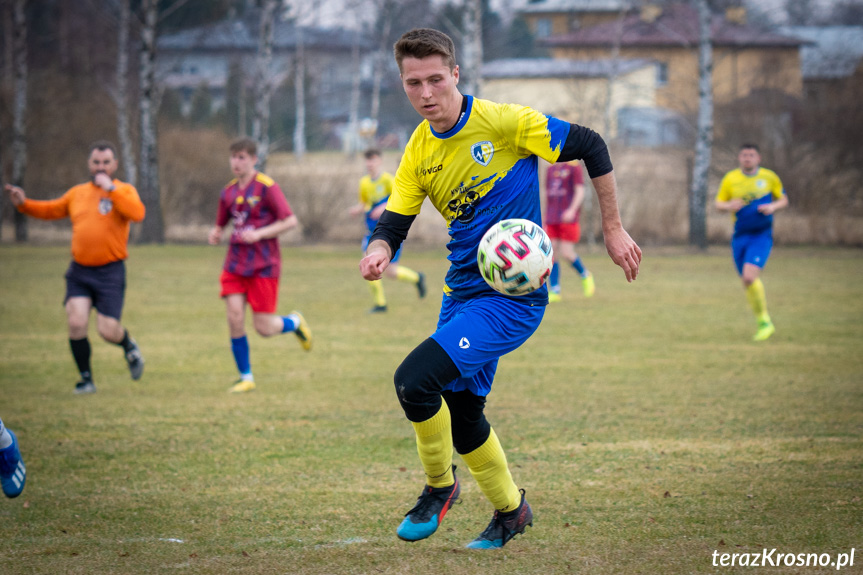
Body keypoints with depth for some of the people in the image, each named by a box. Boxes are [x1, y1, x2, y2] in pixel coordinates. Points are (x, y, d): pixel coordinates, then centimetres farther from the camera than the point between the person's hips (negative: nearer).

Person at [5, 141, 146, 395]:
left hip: (110, 271, -3)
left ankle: (129, 346, 31)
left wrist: (110, 188, -23)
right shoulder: (77, 193, 12)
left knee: (108, 331, -6)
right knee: (76, 323, -12)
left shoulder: (124, 191, -1)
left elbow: (137, 213, -22)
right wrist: (24, 204, 10)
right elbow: (51, 210, 26)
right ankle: (86, 380, 5)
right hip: (79, 271, 3)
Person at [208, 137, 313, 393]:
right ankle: (246, 377, 7)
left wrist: (258, 234, -20)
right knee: (235, 319, -7)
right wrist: (215, 235, -1)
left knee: (264, 327, -5)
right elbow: (221, 224, 22)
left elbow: (290, 221, -12)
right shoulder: (229, 192, 8)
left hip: (263, 265, -5)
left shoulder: (267, 187, -10)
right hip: (235, 264, 5)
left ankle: (295, 322, 29)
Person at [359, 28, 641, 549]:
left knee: (414, 380, -22)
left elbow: (591, 146, -9)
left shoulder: (503, 123, -15)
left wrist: (614, 231, -6)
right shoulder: (419, 153, 3)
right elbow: (393, 224, 4)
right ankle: (510, 511, 40)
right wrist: (379, 251, -20)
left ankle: (439, 485, 3)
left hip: (513, 296, -7)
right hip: (463, 292, 7)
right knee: (460, 413, 16)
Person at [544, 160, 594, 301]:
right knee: (552, 254, -3)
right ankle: (554, 291, 0)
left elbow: (580, 192, -10)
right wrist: (545, 217, 22)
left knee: (566, 253, -9)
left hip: (568, 220, -6)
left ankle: (585, 276, 18)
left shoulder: (574, 167, -4)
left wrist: (572, 210, -24)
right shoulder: (550, 169, 15)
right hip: (552, 220, 6)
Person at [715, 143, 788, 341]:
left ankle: (765, 322, -7)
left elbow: (783, 200, 12)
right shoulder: (730, 179, 4)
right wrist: (729, 205, -14)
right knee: (747, 281, 5)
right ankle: (763, 323, 23)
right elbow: (719, 203, 9)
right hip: (740, 236, 4)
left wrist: (773, 207, -10)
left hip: (762, 235, -3)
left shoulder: (769, 177, 1)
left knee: (750, 276, -21)